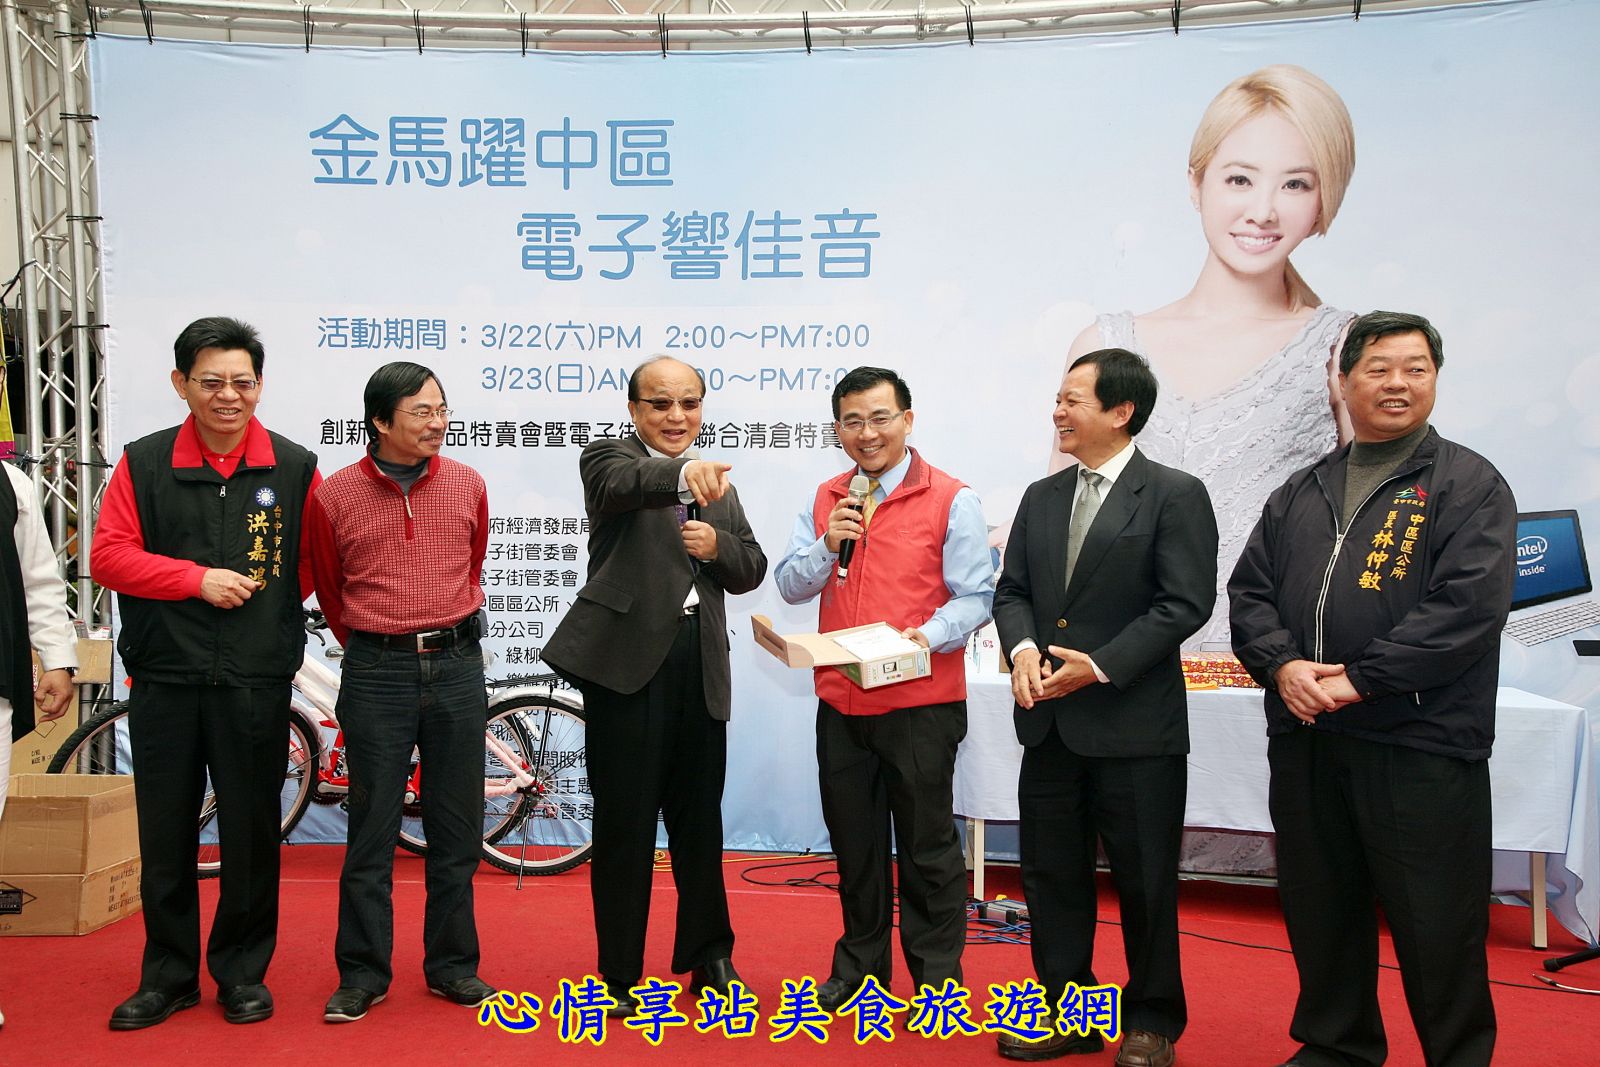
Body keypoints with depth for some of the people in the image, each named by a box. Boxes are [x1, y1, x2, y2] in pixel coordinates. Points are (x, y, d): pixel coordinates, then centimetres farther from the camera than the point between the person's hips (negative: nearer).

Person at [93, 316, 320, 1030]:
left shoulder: (295, 468, 0)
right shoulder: (143, 463, 2)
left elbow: (315, 563, 9)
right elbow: (108, 556, -2)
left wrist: (261, 598, 1)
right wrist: (198, 579, -10)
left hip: (257, 683, -1)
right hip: (163, 680, 1)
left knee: (251, 831, 7)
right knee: (164, 833, 10)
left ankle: (242, 971, 25)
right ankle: (169, 975, 27)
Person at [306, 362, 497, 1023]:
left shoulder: (468, 485, 4)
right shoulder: (335, 495, -2)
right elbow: (330, 591, 12)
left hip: (456, 668, 2)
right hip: (376, 675, -2)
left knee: (456, 827, 9)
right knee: (371, 827, 5)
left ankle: (452, 965, 23)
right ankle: (363, 973, 19)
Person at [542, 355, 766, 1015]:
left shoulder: (717, 484, 17)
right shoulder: (609, 460, 0)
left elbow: (751, 571, 14)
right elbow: (626, 485, -25)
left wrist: (718, 546, -7)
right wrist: (683, 472, -46)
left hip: (701, 666, 5)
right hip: (627, 660, -5)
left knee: (700, 819, 14)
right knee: (624, 820, 4)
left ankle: (710, 957, 31)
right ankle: (619, 974, 18)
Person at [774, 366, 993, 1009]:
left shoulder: (951, 499, -5)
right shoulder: (825, 501, 10)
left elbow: (975, 596, -9)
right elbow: (791, 586, 7)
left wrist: (930, 635, -26)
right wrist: (828, 545, -11)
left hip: (922, 702, -5)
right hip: (840, 700, 5)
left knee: (927, 844, 6)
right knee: (853, 839, 17)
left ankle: (936, 975, 23)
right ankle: (860, 963, 34)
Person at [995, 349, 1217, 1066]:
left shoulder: (1175, 495, -6)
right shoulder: (1041, 497, 12)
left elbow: (1185, 603, -12)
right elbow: (1012, 589, 12)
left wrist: (1101, 665, -18)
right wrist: (1023, 648, -8)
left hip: (1134, 725, -5)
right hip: (1050, 722, 6)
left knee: (1144, 881, 7)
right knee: (1051, 874, 13)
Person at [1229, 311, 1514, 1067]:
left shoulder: (1470, 486, -1)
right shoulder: (1299, 494, 15)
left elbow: (1468, 607, -13)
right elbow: (1249, 592, 11)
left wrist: (1357, 680, -16)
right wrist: (1283, 667, -8)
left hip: (1421, 747, -5)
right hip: (1303, 741, 5)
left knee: (1435, 924, 4)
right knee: (1320, 911, 15)